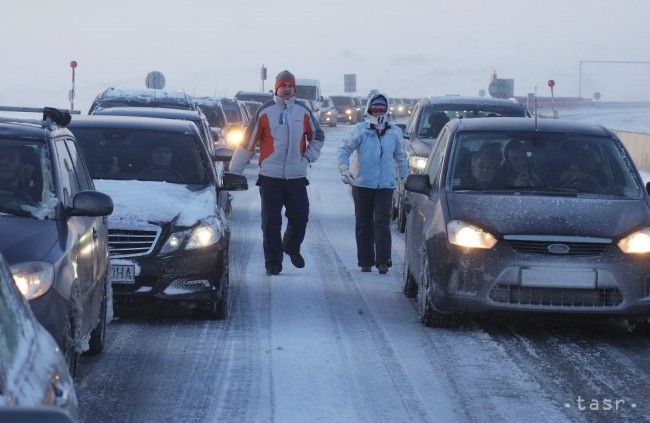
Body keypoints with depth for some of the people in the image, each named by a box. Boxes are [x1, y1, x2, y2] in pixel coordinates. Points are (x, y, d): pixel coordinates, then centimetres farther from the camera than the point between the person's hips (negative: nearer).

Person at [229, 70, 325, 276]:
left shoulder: (303, 112, 6)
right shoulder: (265, 112, -3)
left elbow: (318, 136, 21)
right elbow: (248, 141, -2)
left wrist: (308, 157, 7)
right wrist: (235, 170, -3)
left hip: (296, 177, 2)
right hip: (270, 176, -2)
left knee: (300, 217, 2)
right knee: (271, 222, 0)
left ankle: (291, 247, 30)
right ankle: (273, 262, 9)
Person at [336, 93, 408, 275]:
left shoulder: (395, 132, 6)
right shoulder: (360, 130, -2)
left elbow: (401, 157, 18)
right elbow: (343, 149, -1)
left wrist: (403, 177, 19)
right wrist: (344, 169, -15)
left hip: (385, 185, 1)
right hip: (362, 184, 0)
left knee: (382, 223, -9)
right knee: (364, 225, 6)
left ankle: (383, 261, -13)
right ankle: (366, 261, 14)